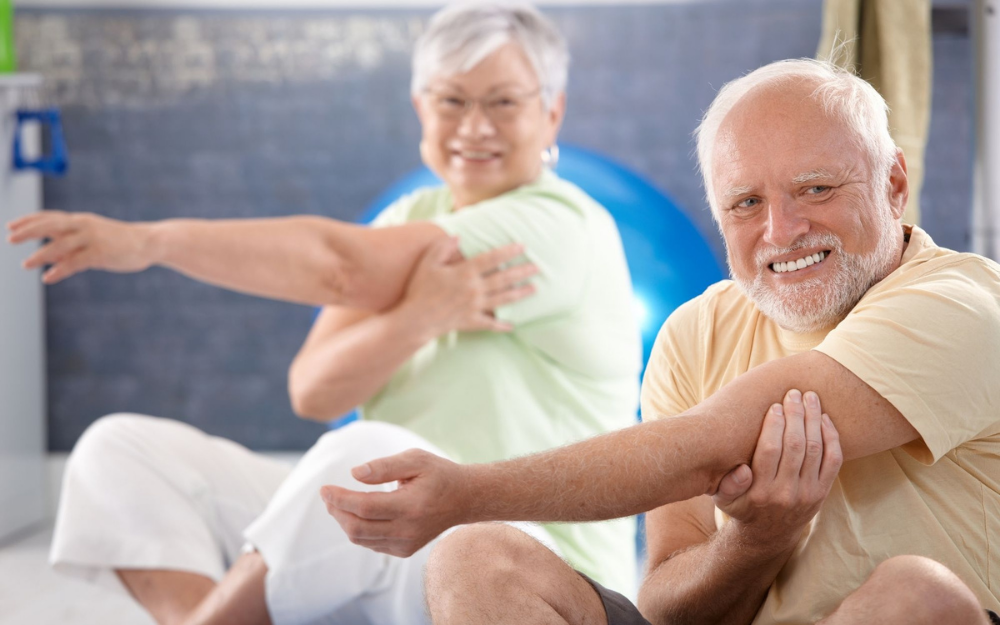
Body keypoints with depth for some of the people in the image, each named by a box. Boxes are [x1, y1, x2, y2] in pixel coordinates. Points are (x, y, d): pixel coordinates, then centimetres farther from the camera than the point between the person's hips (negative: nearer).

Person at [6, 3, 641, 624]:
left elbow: (340, 263, -20)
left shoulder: (562, 226, -10)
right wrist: (419, 317, -22)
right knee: (120, 449, -1)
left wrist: (150, 240, -15)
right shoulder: (413, 220, 11)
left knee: (367, 457, -40)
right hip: (378, 551, 8)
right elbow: (314, 390, -3)